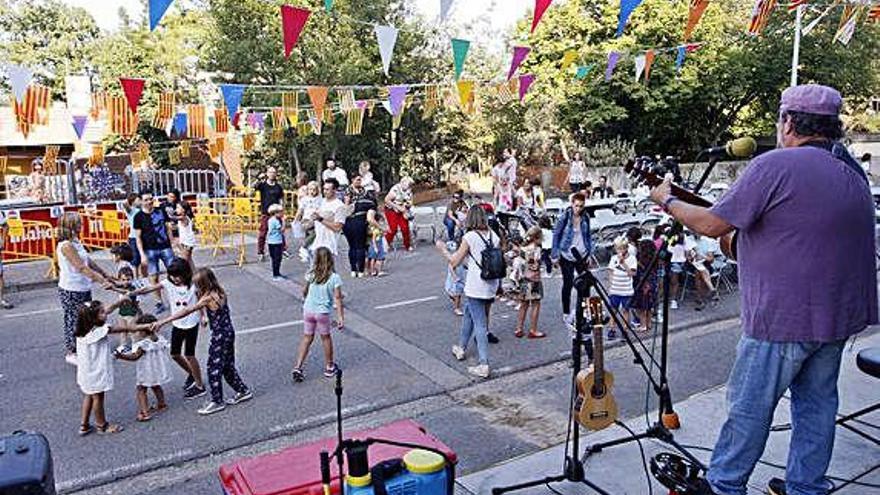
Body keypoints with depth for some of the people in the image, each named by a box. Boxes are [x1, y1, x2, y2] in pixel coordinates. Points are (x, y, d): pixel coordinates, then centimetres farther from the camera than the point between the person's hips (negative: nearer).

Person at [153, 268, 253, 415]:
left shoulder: (208, 298, -21)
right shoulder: (219, 292, 3)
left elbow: (186, 312, -24)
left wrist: (162, 322, -24)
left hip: (220, 336, -9)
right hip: (228, 333, 9)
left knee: (214, 368, 4)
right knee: (227, 366, 21)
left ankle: (217, 401, 15)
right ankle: (243, 391, 32)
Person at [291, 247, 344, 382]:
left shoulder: (311, 275, -5)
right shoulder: (334, 277, -13)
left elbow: (304, 292, 10)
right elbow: (337, 298, -14)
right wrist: (340, 317, -12)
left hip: (308, 310, 2)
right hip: (323, 312, -2)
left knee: (307, 338, 13)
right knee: (325, 338, 15)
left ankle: (297, 367, 8)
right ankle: (329, 367, 29)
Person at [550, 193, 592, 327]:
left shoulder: (585, 218, 2)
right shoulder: (564, 217, -10)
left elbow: (588, 236, 12)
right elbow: (556, 234, -5)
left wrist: (589, 253, 9)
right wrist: (555, 255, -7)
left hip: (582, 255, 3)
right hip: (566, 256, -3)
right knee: (568, 284, 3)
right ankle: (566, 313, 14)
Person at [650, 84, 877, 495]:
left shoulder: (775, 165, -16)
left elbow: (713, 224, -16)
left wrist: (668, 202, 0)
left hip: (784, 316, -8)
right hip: (838, 315, 8)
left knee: (749, 406, 5)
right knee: (817, 403, 17)